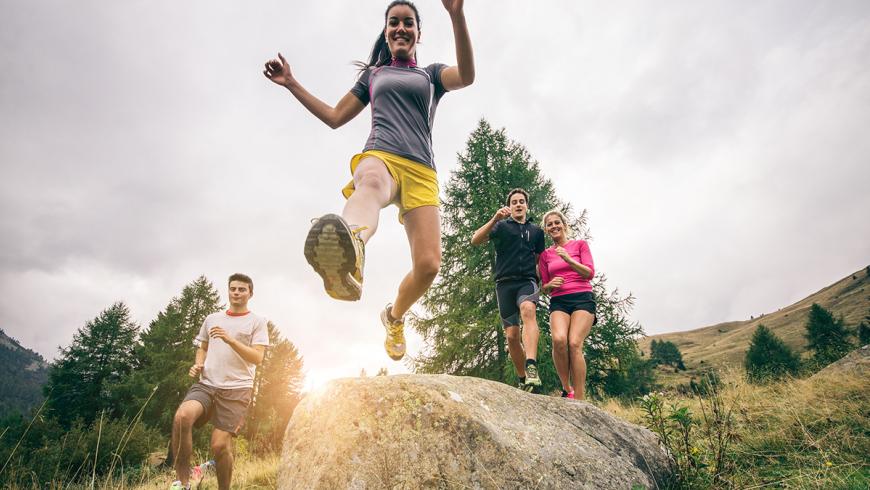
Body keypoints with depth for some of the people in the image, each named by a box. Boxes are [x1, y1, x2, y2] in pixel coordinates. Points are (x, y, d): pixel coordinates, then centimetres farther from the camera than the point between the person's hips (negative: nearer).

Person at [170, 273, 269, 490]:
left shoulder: (257, 322, 3)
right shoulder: (212, 318, 17)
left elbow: (257, 357, -7)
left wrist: (229, 339, -19)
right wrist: (198, 364, 5)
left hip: (236, 389, -3)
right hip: (206, 384, 3)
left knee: (220, 445, -9)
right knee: (182, 416, -27)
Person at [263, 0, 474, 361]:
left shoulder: (431, 74, 24)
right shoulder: (373, 74, 29)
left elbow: (467, 76, 0)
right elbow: (335, 117, 30)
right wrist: (291, 84, 25)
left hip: (421, 172, 1)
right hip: (380, 157, 0)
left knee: (428, 266, -16)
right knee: (371, 182, -42)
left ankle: (394, 316, 16)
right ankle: (350, 254, -78)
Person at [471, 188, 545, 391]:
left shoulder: (536, 231, 19)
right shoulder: (501, 226, 11)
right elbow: (475, 240, -5)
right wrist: (495, 219, -17)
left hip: (527, 281, 0)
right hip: (505, 283, 0)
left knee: (528, 310, -34)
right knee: (512, 335, -1)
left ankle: (532, 367, -47)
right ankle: (523, 379, 16)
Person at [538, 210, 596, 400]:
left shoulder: (580, 244, 12)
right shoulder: (545, 254, 17)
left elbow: (590, 273, 1)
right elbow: (544, 288, 19)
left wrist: (568, 259, -12)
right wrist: (550, 285, -5)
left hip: (582, 298, -2)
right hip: (558, 302, 2)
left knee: (574, 343, -23)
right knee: (558, 339, -27)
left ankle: (579, 399, -18)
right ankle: (566, 388, -10)